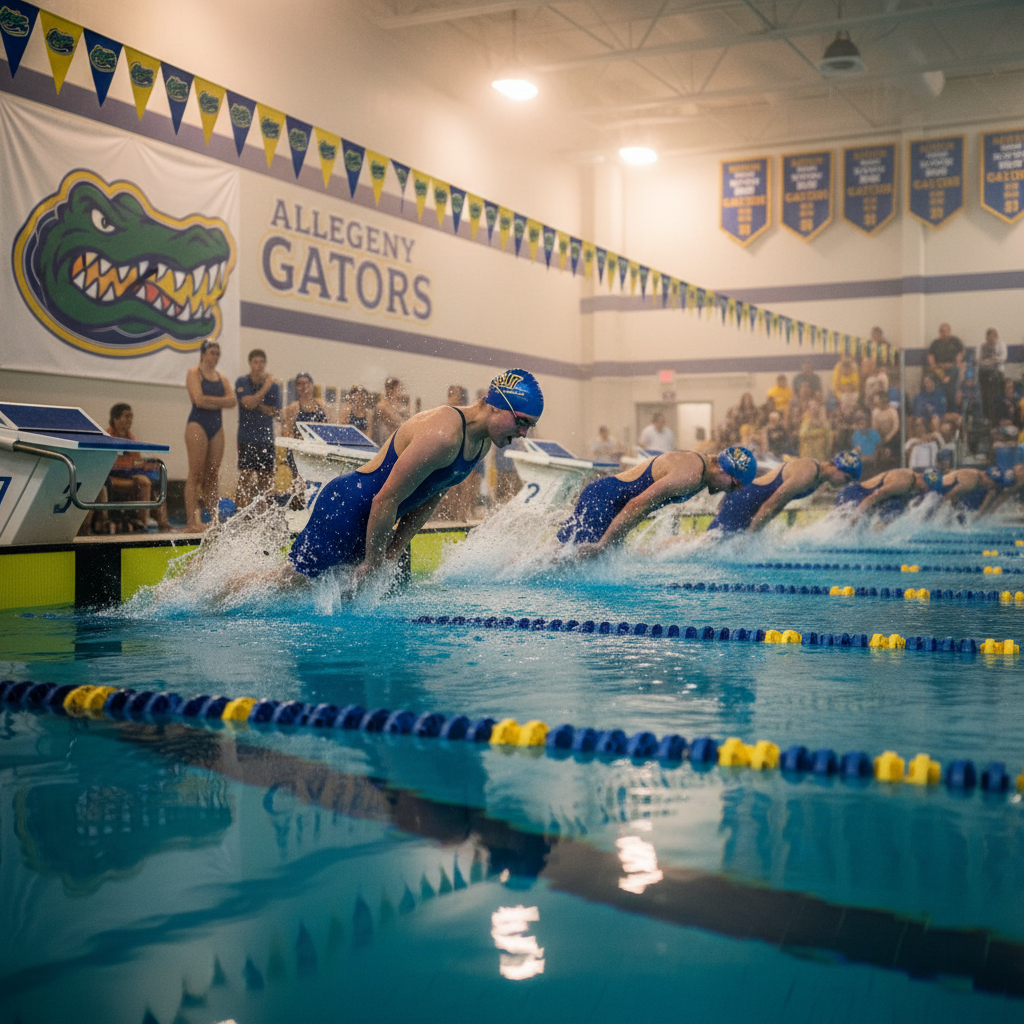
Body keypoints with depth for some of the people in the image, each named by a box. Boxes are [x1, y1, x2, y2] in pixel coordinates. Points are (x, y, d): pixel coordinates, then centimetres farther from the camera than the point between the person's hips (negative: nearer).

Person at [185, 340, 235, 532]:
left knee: (213, 474, 5)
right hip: (198, 424, -6)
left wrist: (210, 401, -8)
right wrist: (220, 401, -3)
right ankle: (192, 520, -11)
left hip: (217, 424, 6)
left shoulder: (221, 377, 17)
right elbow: (199, 400, -14)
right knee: (196, 474, -10)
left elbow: (231, 401, 4)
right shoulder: (194, 373, -1)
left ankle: (214, 518, 6)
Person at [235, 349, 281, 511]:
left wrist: (256, 404, -10)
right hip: (247, 437, -3)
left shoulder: (273, 385, 9)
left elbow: (274, 412, 2)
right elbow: (248, 403, -14)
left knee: (266, 479, 4)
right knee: (245, 477, -11)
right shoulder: (242, 382, 1)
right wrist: (266, 386, -10)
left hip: (266, 438, 3)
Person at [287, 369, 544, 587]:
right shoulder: (442, 435, -30)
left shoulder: (482, 443, 1)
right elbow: (385, 501, -27)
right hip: (344, 507, -9)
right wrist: (372, 562, -17)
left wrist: (392, 553, 6)